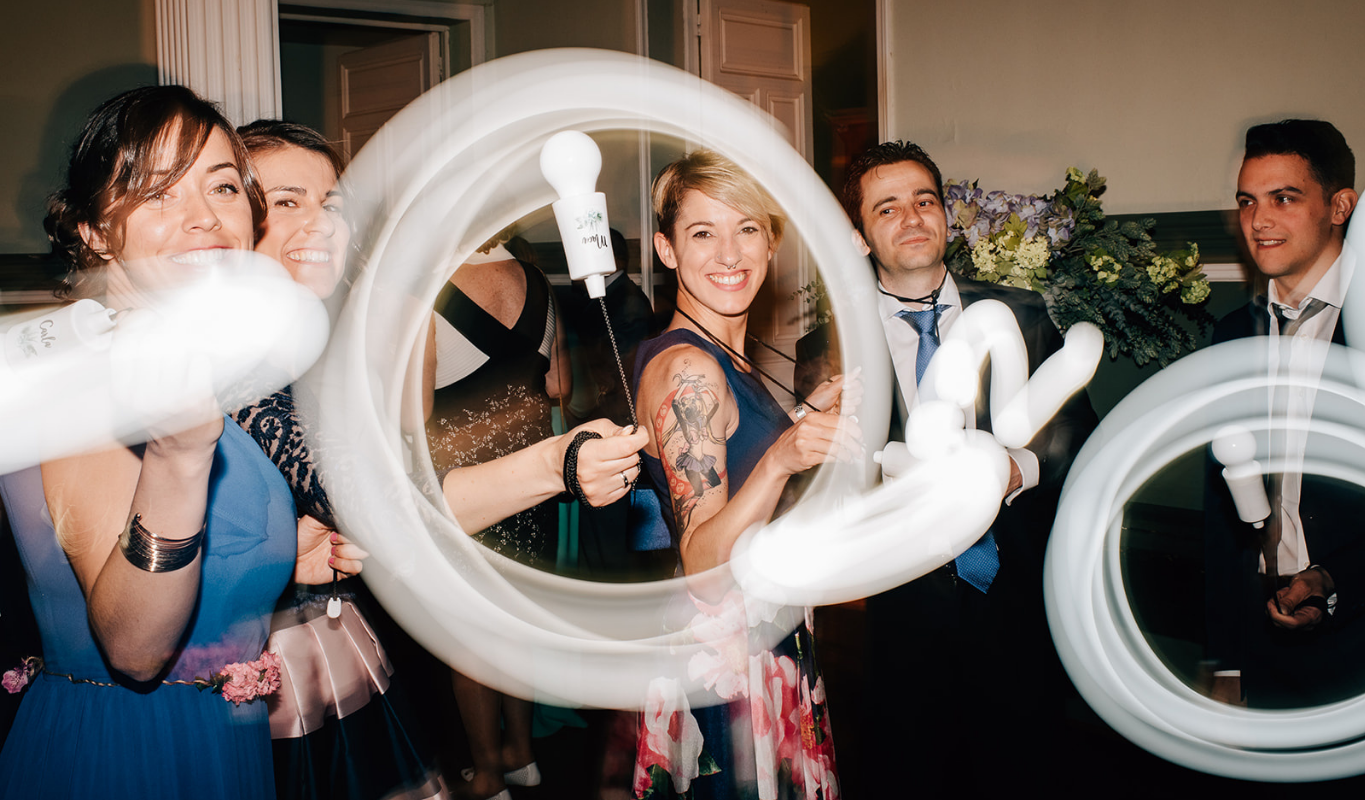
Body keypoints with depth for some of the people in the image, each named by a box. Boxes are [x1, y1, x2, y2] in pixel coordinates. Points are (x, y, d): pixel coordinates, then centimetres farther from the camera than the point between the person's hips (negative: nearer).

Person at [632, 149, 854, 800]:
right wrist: (782, 459, -38)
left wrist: (807, 414, 14)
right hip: (731, 656, -9)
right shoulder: (687, 368, -21)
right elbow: (704, 564, -25)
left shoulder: (722, 358, 8)